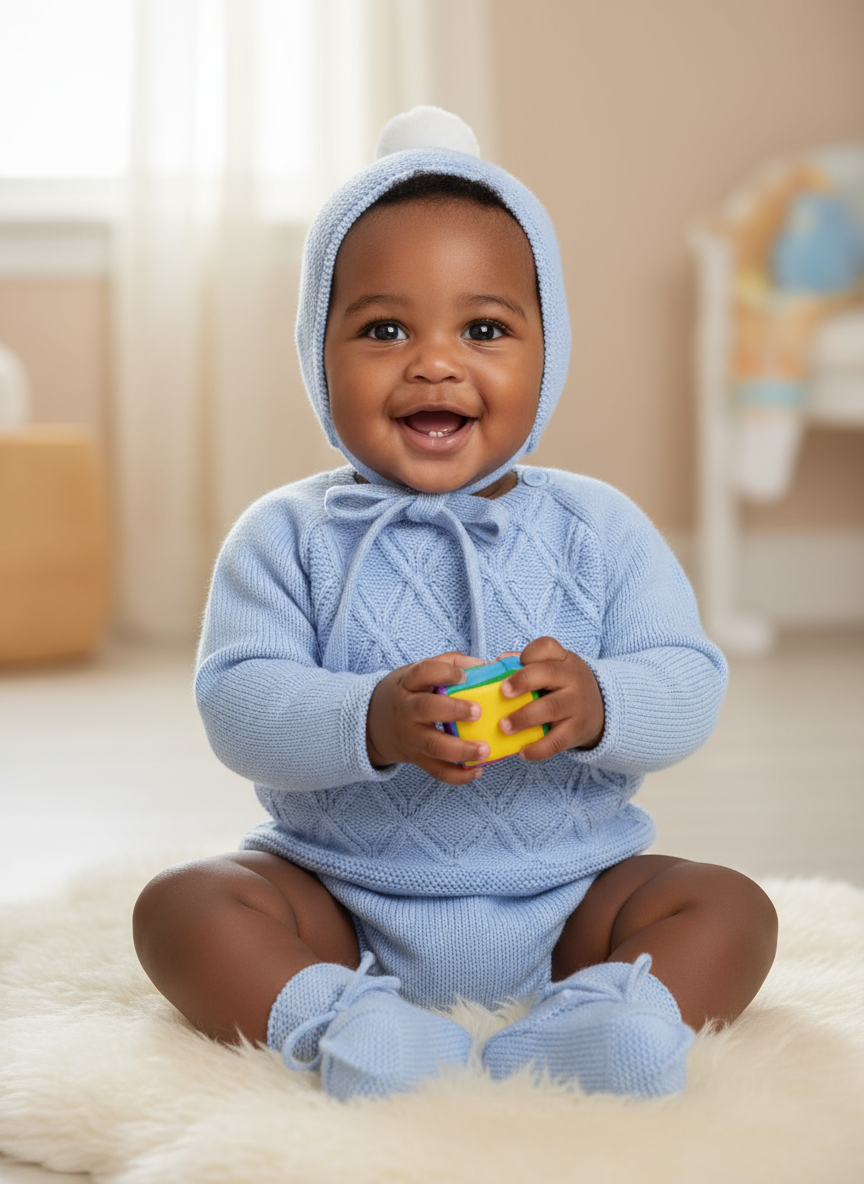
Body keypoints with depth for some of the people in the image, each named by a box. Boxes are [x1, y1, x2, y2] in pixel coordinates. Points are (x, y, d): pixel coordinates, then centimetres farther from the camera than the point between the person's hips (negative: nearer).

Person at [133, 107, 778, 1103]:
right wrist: (370, 723, -35)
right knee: (181, 906, -20)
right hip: (340, 898, 0)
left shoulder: (597, 528, -1)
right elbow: (236, 702, -15)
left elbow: (691, 684, -7)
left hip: (567, 897, 1)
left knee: (730, 909, -17)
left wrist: (600, 704, -31)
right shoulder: (288, 536, -4)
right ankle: (332, 1017, -35)